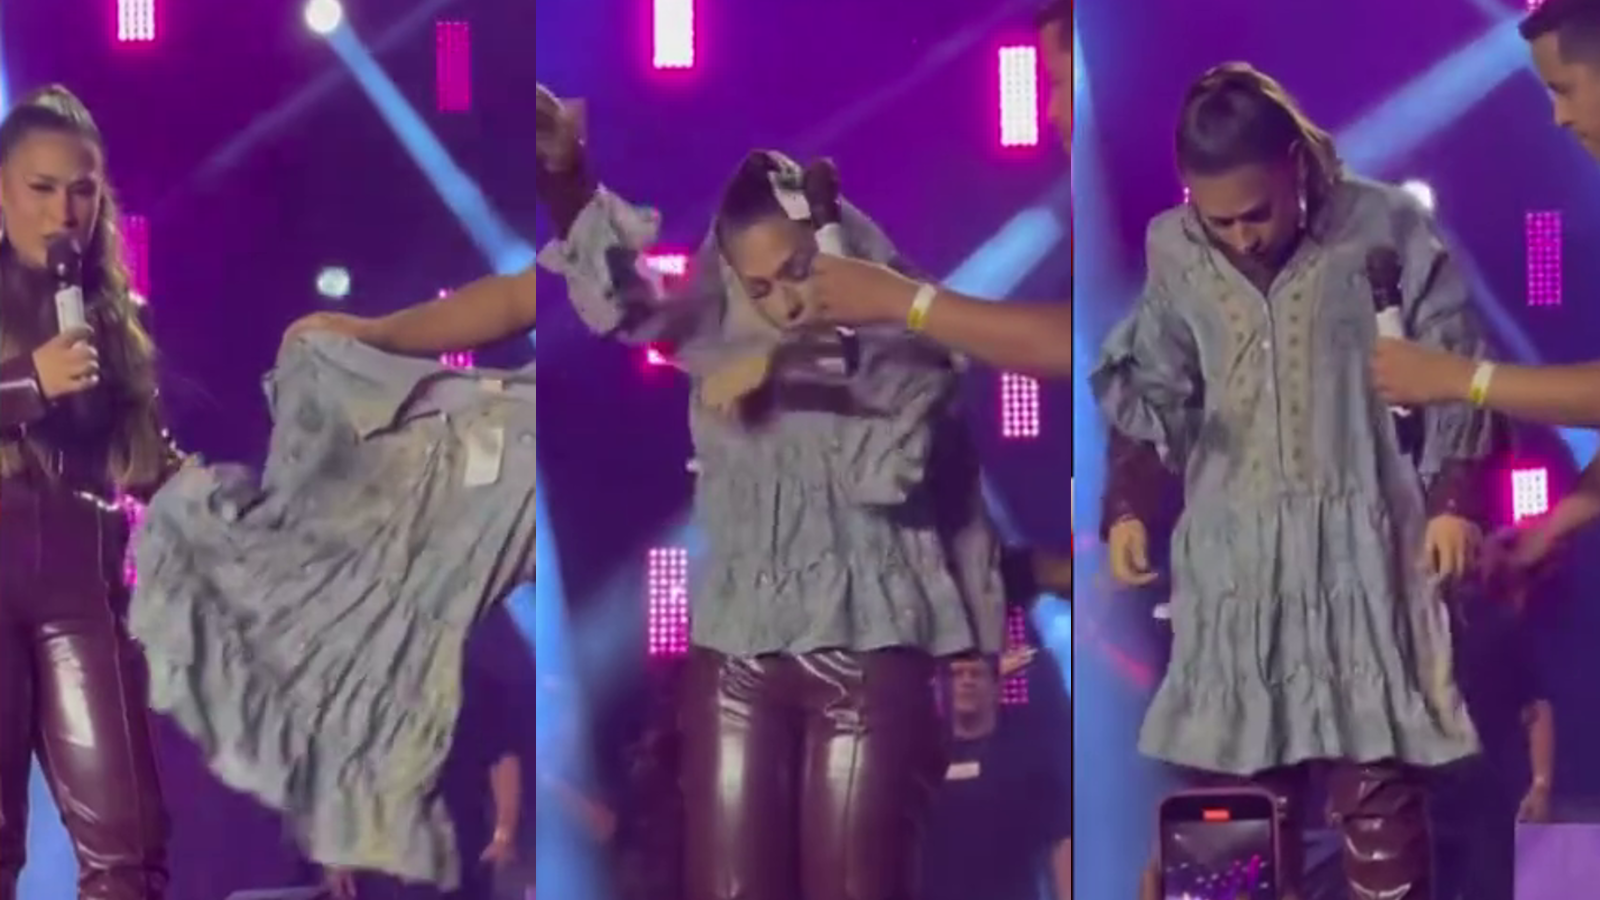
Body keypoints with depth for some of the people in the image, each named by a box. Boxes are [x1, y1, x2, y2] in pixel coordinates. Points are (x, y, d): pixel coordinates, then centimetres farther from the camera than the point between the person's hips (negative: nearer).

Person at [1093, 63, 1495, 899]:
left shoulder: (1385, 228, -9)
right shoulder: (1172, 250, -1)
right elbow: (1153, 393, 10)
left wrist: (1454, 500, -5)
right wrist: (1127, 507, 0)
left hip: (1358, 536, -3)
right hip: (1231, 542, 3)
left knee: (1375, 768, -2)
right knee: (1241, 770, 6)